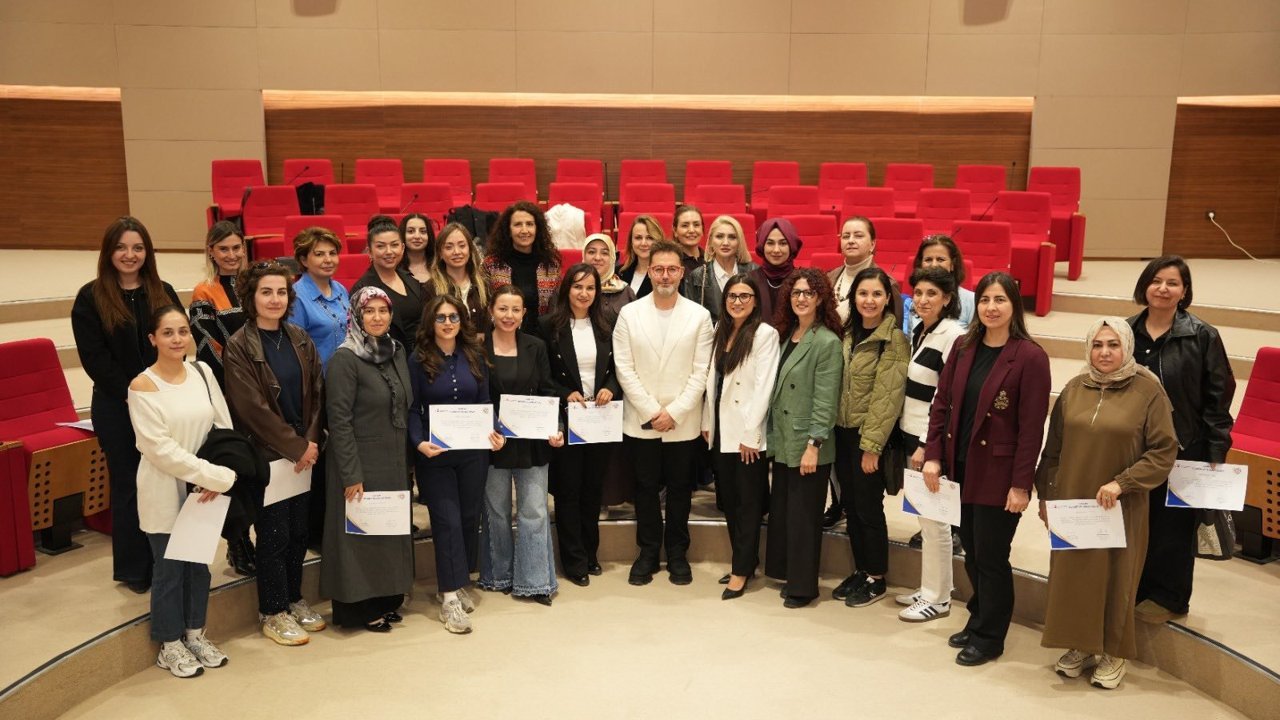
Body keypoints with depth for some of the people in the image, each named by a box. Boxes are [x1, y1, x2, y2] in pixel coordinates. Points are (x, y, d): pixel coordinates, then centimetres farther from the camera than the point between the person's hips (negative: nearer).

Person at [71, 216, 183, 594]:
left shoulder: (163, 293, 8)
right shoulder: (90, 298, -2)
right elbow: (94, 357, -7)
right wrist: (131, 393, -14)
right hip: (117, 408, -2)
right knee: (129, 485, 6)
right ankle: (133, 569, 19)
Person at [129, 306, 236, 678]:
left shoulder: (202, 372, 1)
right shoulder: (142, 387, -12)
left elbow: (225, 427, 3)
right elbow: (160, 448, -17)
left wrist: (215, 477, -9)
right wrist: (217, 476, -19)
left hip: (205, 488, 4)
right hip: (164, 491, -4)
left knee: (200, 561, 15)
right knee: (170, 568, 7)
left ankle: (195, 633, 32)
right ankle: (170, 645, 23)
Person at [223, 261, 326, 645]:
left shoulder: (299, 339, 6)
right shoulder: (238, 347, -11)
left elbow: (317, 393, 5)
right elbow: (253, 408, -16)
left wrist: (311, 442, -7)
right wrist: (296, 446, -14)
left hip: (304, 452, 5)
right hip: (265, 455, -5)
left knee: (299, 529, 13)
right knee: (274, 533, 3)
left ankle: (294, 599, 30)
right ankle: (273, 612, 19)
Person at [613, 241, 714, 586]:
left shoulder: (699, 315, -1)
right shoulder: (629, 314, 0)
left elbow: (701, 372, -4)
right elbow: (624, 368, -3)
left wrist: (674, 412, -11)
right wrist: (651, 410, -10)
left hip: (683, 423, 0)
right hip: (641, 421, 0)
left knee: (679, 489, 10)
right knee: (646, 488, 10)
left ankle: (677, 553, 25)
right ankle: (648, 552, 24)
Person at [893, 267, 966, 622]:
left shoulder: (953, 336, -14)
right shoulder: (918, 332, 11)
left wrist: (927, 445, -17)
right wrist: (911, 440, 14)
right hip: (911, 434, 8)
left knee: (934, 519, 0)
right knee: (923, 515, 14)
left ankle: (937, 598, 11)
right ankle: (928, 588, 25)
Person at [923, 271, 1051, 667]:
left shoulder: (1030, 357, -12)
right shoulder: (964, 347, 5)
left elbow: (1032, 427, -13)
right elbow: (942, 403, 7)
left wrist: (1021, 484, -15)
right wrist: (933, 455, 0)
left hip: (998, 474, -5)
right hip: (961, 468, 5)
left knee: (990, 557, 6)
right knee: (972, 553, 16)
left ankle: (989, 637, 23)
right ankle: (979, 620, 35)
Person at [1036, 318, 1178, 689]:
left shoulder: (1148, 391, -8)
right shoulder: (1074, 389, 3)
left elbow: (1164, 452, -9)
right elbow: (1053, 449, 7)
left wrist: (1122, 483, -18)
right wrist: (1046, 498, 6)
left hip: (1120, 510, -3)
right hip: (1071, 504, 4)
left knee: (1114, 579, 9)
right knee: (1072, 575, 11)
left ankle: (1114, 653, 27)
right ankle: (1080, 645, 29)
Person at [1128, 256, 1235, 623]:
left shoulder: (1203, 336, -7)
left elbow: (1218, 397, -5)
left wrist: (1216, 452, -8)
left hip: (1182, 450, -3)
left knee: (1173, 525, 8)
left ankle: (1168, 597, 25)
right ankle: (1132, 589, 27)